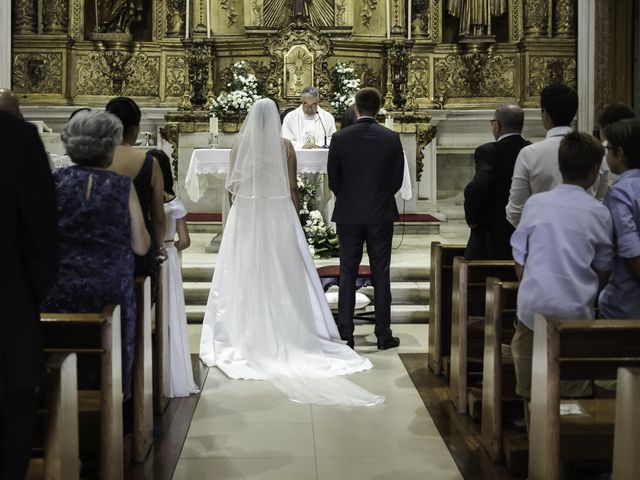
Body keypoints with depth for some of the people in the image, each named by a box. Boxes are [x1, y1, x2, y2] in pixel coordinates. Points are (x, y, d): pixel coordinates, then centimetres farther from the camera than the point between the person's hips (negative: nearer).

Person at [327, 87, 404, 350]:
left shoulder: (340, 138, -6)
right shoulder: (392, 138, -5)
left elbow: (333, 179, 0)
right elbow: (397, 180, 1)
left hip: (348, 215, 0)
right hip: (381, 215, 0)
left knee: (347, 274, 7)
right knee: (380, 275, 6)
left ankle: (345, 334, 7)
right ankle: (383, 335, 8)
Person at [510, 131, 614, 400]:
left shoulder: (535, 203, 1)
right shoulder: (599, 213, -2)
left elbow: (519, 262, 5)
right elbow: (602, 273, 4)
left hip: (534, 306, 1)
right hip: (576, 312, -1)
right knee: (573, 386, 16)